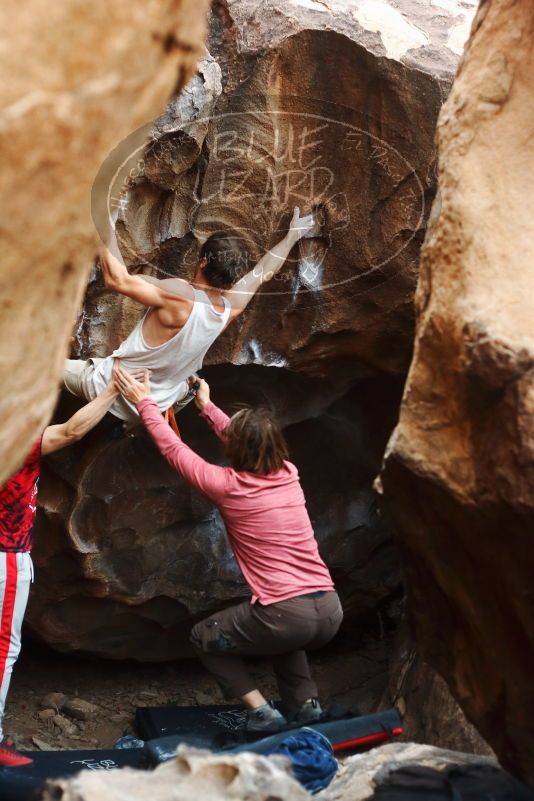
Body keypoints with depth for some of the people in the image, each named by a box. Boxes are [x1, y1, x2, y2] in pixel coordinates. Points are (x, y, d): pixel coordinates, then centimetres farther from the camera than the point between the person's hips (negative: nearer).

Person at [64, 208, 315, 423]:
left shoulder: (180, 295, -27)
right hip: (151, 409, 6)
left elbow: (117, 279, -34)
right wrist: (293, 235, 23)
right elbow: (263, 271, 10)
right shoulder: (230, 307, -7)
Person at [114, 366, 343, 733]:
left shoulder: (228, 486, -6)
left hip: (288, 615, -6)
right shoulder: (289, 473, 8)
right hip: (331, 611, 6)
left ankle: (261, 711, 9)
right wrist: (208, 407, 37)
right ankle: (306, 703, 24)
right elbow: (252, 441, 28)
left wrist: (144, 401, 19)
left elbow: (174, 448, 8)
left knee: (205, 637, 21)